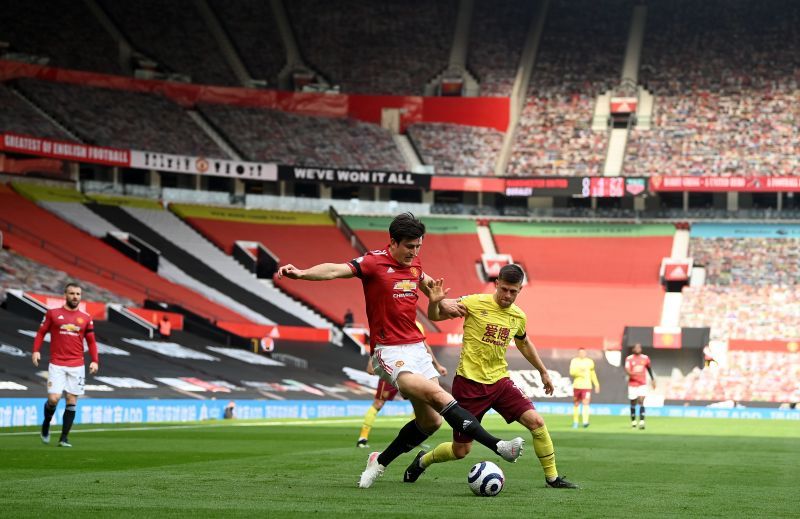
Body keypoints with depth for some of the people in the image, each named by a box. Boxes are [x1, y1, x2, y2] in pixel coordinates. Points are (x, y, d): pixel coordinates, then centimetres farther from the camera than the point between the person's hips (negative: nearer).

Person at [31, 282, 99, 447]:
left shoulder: (86, 318, 8)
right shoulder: (53, 314, 3)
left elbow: (91, 341, 12)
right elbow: (41, 333, 8)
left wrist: (95, 361, -1)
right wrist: (36, 350, -7)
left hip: (77, 366, 2)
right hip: (57, 365, -2)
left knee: (72, 401, -1)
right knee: (53, 399, -12)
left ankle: (64, 438, 6)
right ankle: (46, 425, 18)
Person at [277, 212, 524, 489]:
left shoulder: (414, 265, 10)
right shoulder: (375, 262, -11)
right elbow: (336, 270, -26)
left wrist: (441, 302, 22)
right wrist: (302, 273, -42)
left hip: (416, 348, 8)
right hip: (389, 352, -8)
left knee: (431, 420, 5)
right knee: (438, 395, -24)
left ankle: (380, 462, 23)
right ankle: (497, 446, -28)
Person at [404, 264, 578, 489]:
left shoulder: (518, 316, 4)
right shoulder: (475, 303, -11)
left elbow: (523, 343, 26)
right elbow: (435, 316, -6)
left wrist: (543, 372, 31)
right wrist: (434, 302, -29)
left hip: (499, 380, 4)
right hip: (469, 383, -4)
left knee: (536, 421, -12)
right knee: (461, 450, 1)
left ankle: (552, 477, 3)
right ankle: (422, 461, 31)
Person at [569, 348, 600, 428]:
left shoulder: (590, 362, 11)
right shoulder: (574, 361, 5)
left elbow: (593, 374, 20)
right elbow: (571, 372, -9)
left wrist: (597, 385, 18)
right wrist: (580, 371, -24)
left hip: (587, 386, 0)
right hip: (577, 386, 0)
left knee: (586, 403, -15)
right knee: (576, 404, 6)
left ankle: (585, 421, -24)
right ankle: (575, 422, 17)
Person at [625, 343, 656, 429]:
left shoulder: (645, 358, 3)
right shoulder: (629, 359, -4)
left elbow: (649, 369, 18)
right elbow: (627, 371, -15)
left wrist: (653, 379, 20)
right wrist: (634, 373, -32)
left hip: (642, 384, 0)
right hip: (632, 384, 0)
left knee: (641, 402, -14)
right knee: (633, 403, 8)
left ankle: (641, 422, -21)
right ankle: (633, 421, 26)